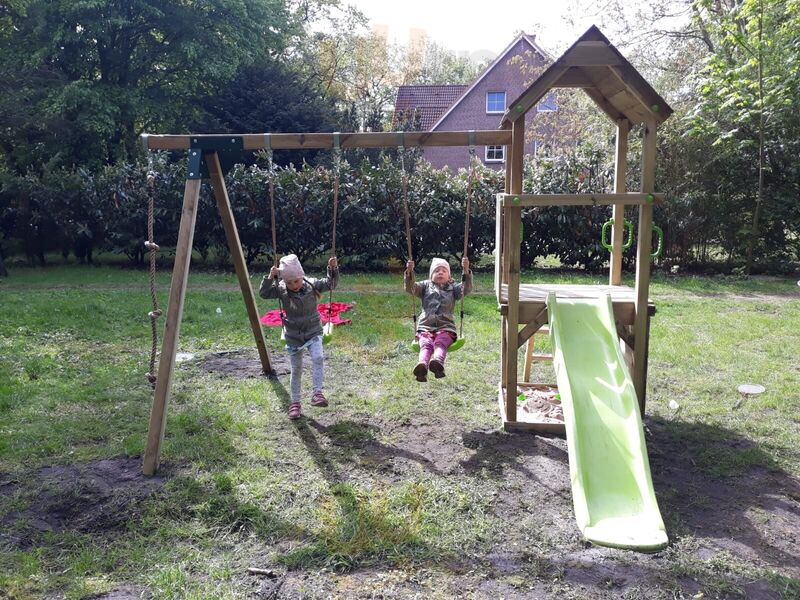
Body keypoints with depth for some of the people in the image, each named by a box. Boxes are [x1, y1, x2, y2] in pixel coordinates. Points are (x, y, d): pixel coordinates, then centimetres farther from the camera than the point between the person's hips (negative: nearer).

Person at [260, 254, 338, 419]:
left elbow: (331, 284, -8)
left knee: (318, 358, -27)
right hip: (293, 336, 1)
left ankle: (317, 393, -21)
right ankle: (295, 402, 21)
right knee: (296, 369, 8)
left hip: (313, 332, 0)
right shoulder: (281, 289, -11)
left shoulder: (312, 285, -10)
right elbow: (263, 293, -15)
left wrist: (333, 269, -24)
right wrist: (270, 277, -29)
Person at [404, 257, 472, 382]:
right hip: (425, 326, 0)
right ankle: (422, 365, -59)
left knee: (440, 343, -33)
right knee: (426, 344, -31)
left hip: (445, 327, 0)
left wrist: (466, 270, -13)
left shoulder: (453, 288, 22)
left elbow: (466, 288, 3)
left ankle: (438, 362, -63)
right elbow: (410, 288, 7)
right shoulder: (426, 286, 23)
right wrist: (409, 272, -11)